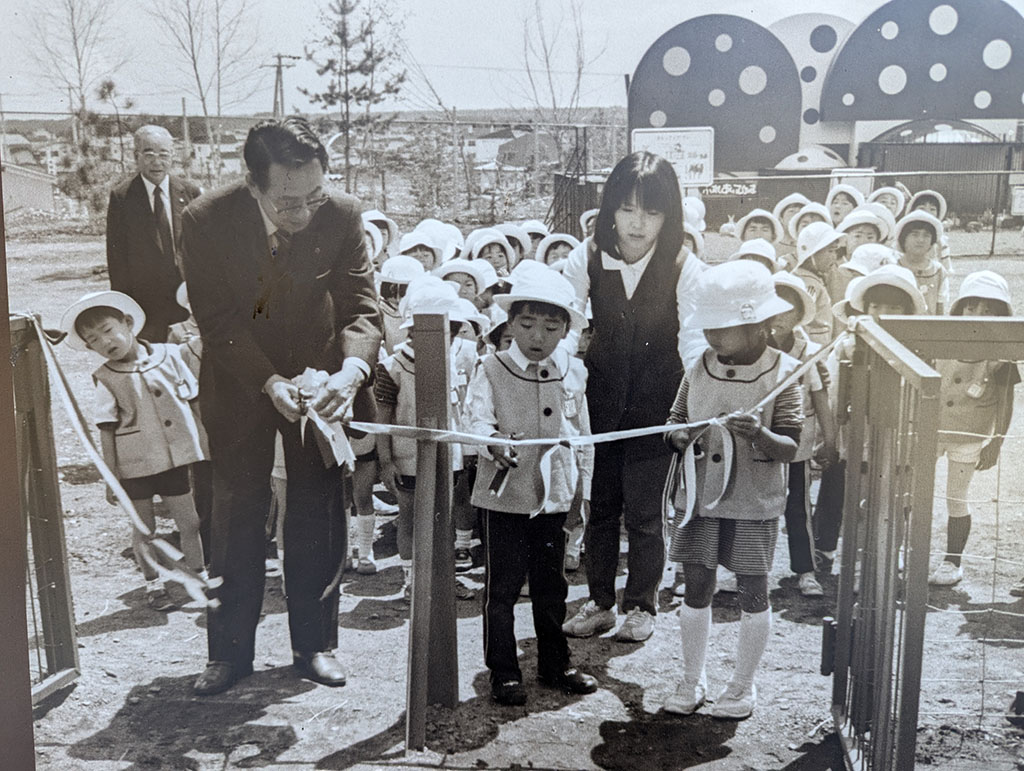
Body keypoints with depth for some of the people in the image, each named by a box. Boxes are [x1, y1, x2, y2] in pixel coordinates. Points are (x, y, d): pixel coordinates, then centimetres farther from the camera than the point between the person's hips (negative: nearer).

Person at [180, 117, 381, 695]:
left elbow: (361, 306, -15)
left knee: (320, 514, 6)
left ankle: (315, 643, 21)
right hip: (239, 381, -1)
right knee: (237, 513, 4)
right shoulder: (206, 220, -20)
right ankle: (231, 651, 17)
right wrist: (270, 381, -30)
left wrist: (352, 369, -35)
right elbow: (218, 321, -17)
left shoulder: (343, 215, -17)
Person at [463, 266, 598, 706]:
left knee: (551, 585, 16)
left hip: (556, 498, 4)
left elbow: (583, 437, 12)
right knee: (502, 587, 3)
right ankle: (503, 672, 16)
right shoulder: (492, 371, -6)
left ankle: (555, 663, 30)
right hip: (505, 497, -3)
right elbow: (476, 419, -17)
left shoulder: (573, 374, 5)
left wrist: (583, 491, 12)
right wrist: (493, 442, -38)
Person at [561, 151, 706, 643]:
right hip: (601, 398, 3)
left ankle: (640, 606, 24)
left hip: (656, 403, -2)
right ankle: (599, 602, 30)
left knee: (644, 510, 4)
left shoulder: (683, 268, -14)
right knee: (599, 504, 13)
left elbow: (693, 343, -16)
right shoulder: (588, 258, -8)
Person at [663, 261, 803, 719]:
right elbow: (674, 421, 9)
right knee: (696, 587, 9)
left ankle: (743, 685, 24)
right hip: (699, 496, 3)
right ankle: (692, 680, 26)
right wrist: (682, 437, -13)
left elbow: (790, 448, -11)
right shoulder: (698, 369, 1)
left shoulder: (783, 374, -9)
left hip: (754, 502, -3)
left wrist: (759, 434, -31)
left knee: (752, 592, 7)